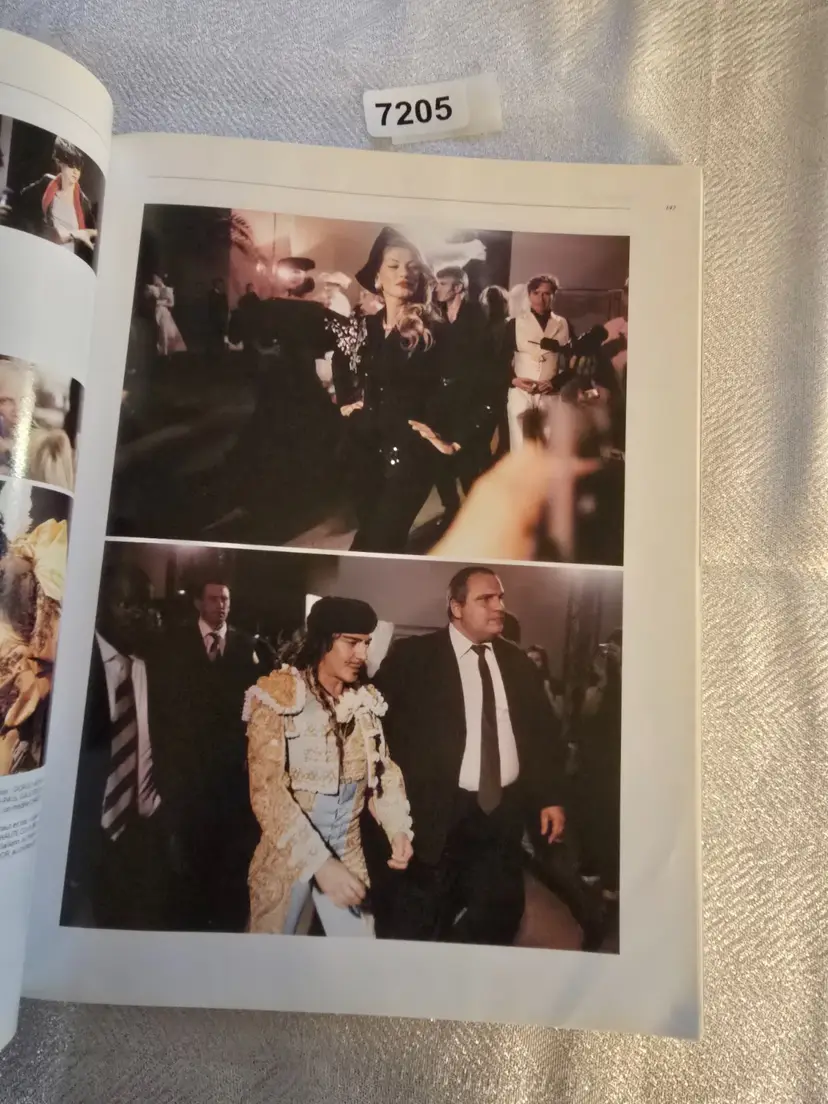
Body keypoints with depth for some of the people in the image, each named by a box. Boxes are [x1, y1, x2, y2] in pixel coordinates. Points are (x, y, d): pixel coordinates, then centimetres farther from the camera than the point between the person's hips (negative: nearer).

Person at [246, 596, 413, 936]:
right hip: (287, 856, -3)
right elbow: (267, 791, -20)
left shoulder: (365, 700, 0)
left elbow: (382, 768, 5)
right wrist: (318, 862, -26)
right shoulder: (279, 696, -16)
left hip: (348, 854, 4)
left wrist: (398, 828, -13)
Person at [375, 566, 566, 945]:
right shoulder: (413, 656, -8)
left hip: (505, 811, 5)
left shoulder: (517, 662, 7)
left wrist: (551, 798, 7)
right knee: (419, 923, 11)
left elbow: (543, 732, 11)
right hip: (440, 812, -4)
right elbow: (381, 724, -7)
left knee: (499, 916, 18)